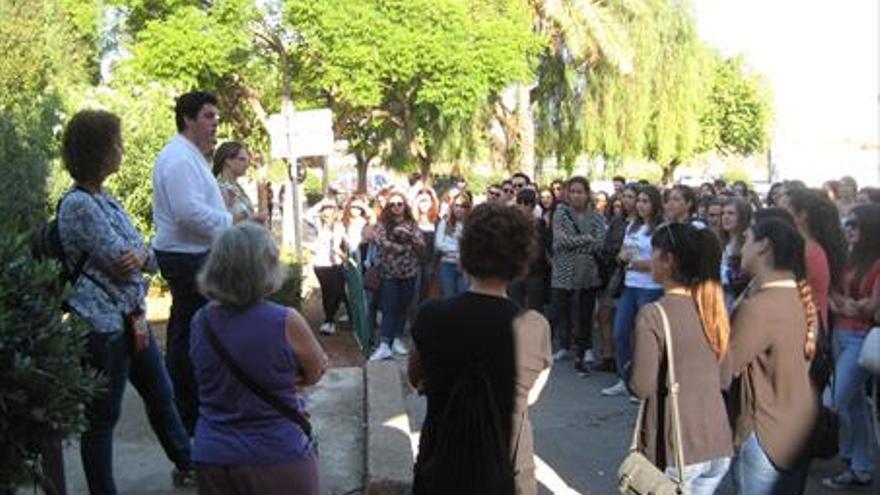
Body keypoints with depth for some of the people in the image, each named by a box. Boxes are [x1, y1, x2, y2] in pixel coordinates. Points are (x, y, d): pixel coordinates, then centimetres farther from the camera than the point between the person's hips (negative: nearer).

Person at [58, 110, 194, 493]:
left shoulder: (105, 199, 10)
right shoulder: (78, 205, -18)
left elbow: (147, 257, 7)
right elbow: (120, 263, -19)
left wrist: (142, 256, -16)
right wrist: (142, 254, 2)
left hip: (131, 317, 9)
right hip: (102, 324, -9)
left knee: (160, 394, 21)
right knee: (102, 415, 5)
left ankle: (188, 464, 38)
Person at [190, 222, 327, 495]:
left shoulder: (200, 322, -4)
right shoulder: (286, 322, -18)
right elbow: (315, 373, -1)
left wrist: (281, 380, 1)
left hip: (212, 456, 4)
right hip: (277, 459, -4)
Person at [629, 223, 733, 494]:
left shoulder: (653, 314, -16)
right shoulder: (713, 308, 5)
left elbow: (641, 387, -16)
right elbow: (724, 378, 13)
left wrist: (629, 369, 3)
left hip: (676, 451, -6)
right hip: (719, 446, 6)